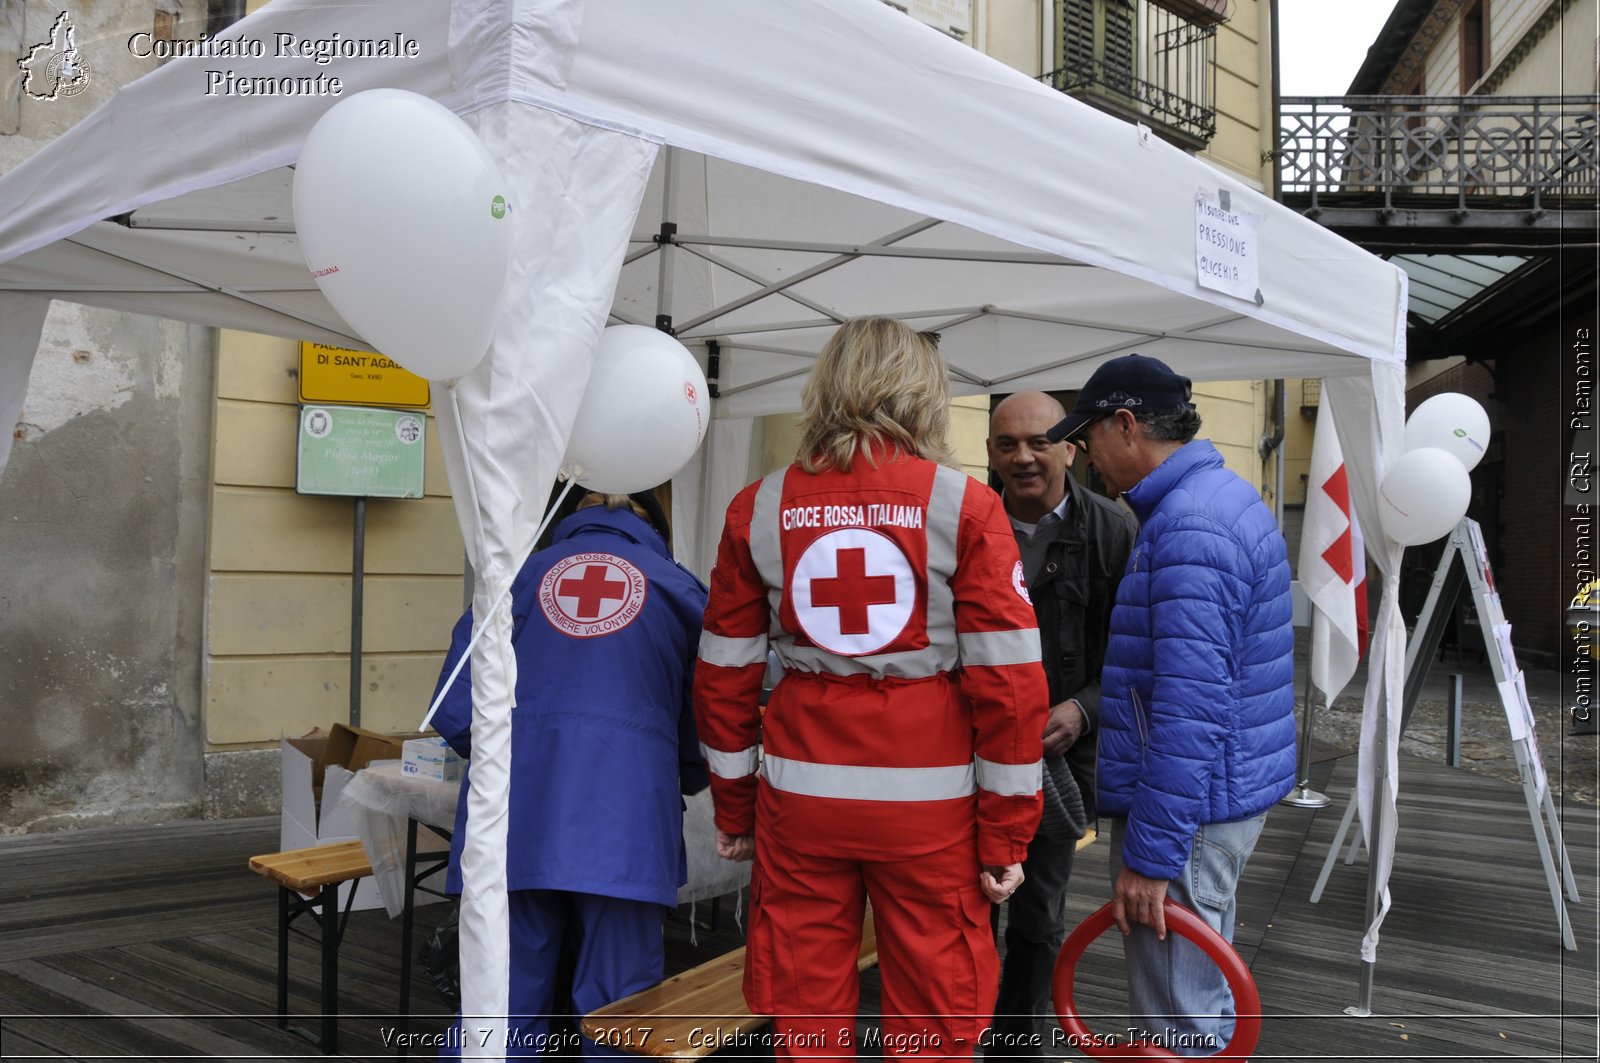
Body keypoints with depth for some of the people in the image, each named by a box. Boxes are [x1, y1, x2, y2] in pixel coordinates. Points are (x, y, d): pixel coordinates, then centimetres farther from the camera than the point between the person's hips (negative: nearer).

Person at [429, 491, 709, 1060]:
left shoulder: (523, 575, 15)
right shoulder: (679, 590, 13)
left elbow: (455, 713, 9)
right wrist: (681, 779, 36)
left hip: (513, 819, 2)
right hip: (623, 821, -1)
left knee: (506, 1009, 12)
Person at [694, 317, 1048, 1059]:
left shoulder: (760, 508, 2)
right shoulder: (963, 505, -5)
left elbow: (724, 674, 5)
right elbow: (1008, 678, -7)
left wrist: (733, 806, 16)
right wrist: (1005, 830, 1)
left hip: (800, 794, 2)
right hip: (928, 800, -2)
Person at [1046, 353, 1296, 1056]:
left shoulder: (1189, 527, -22)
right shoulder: (1224, 497, 13)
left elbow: (1189, 707, -27)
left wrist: (1150, 855, -23)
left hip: (1184, 805, -11)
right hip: (1219, 794, 11)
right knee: (1202, 1001, 24)